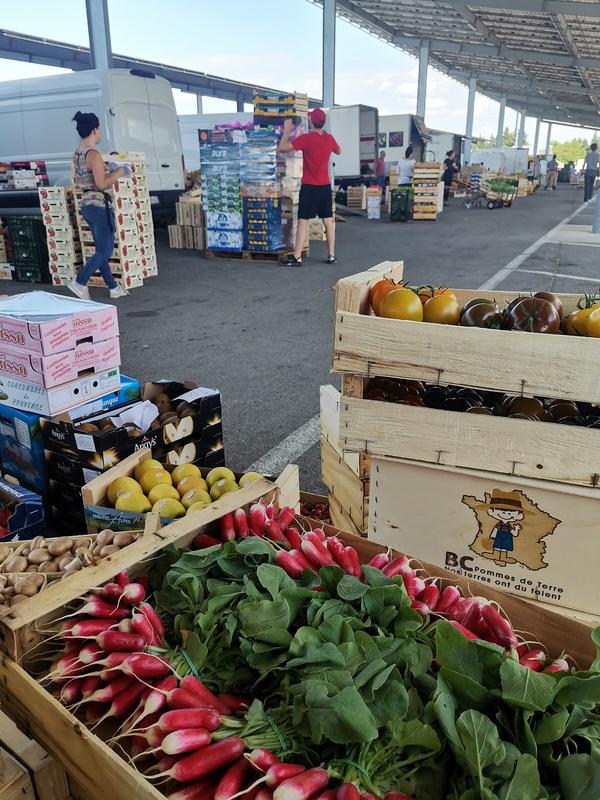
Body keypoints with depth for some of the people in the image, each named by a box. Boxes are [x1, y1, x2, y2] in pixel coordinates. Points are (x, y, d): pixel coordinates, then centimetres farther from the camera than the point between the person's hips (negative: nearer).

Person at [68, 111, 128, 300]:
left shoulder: (76, 154, 11)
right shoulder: (93, 154, -16)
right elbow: (102, 184, -22)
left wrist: (107, 175, 22)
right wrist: (118, 173, -6)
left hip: (86, 205, 9)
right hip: (99, 206, -9)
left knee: (102, 249, 14)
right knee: (105, 251, -1)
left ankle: (113, 287, 21)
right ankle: (80, 283, -2)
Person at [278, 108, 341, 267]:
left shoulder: (306, 138, -13)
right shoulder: (329, 138, 4)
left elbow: (282, 148, -13)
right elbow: (338, 151, 26)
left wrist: (287, 130, 0)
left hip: (309, 187, -5)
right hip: (325, 186, 5)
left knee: (303, 221, -4)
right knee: (328, 221, 9)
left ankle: (297, 258, -5)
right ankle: (331, 255, 12)